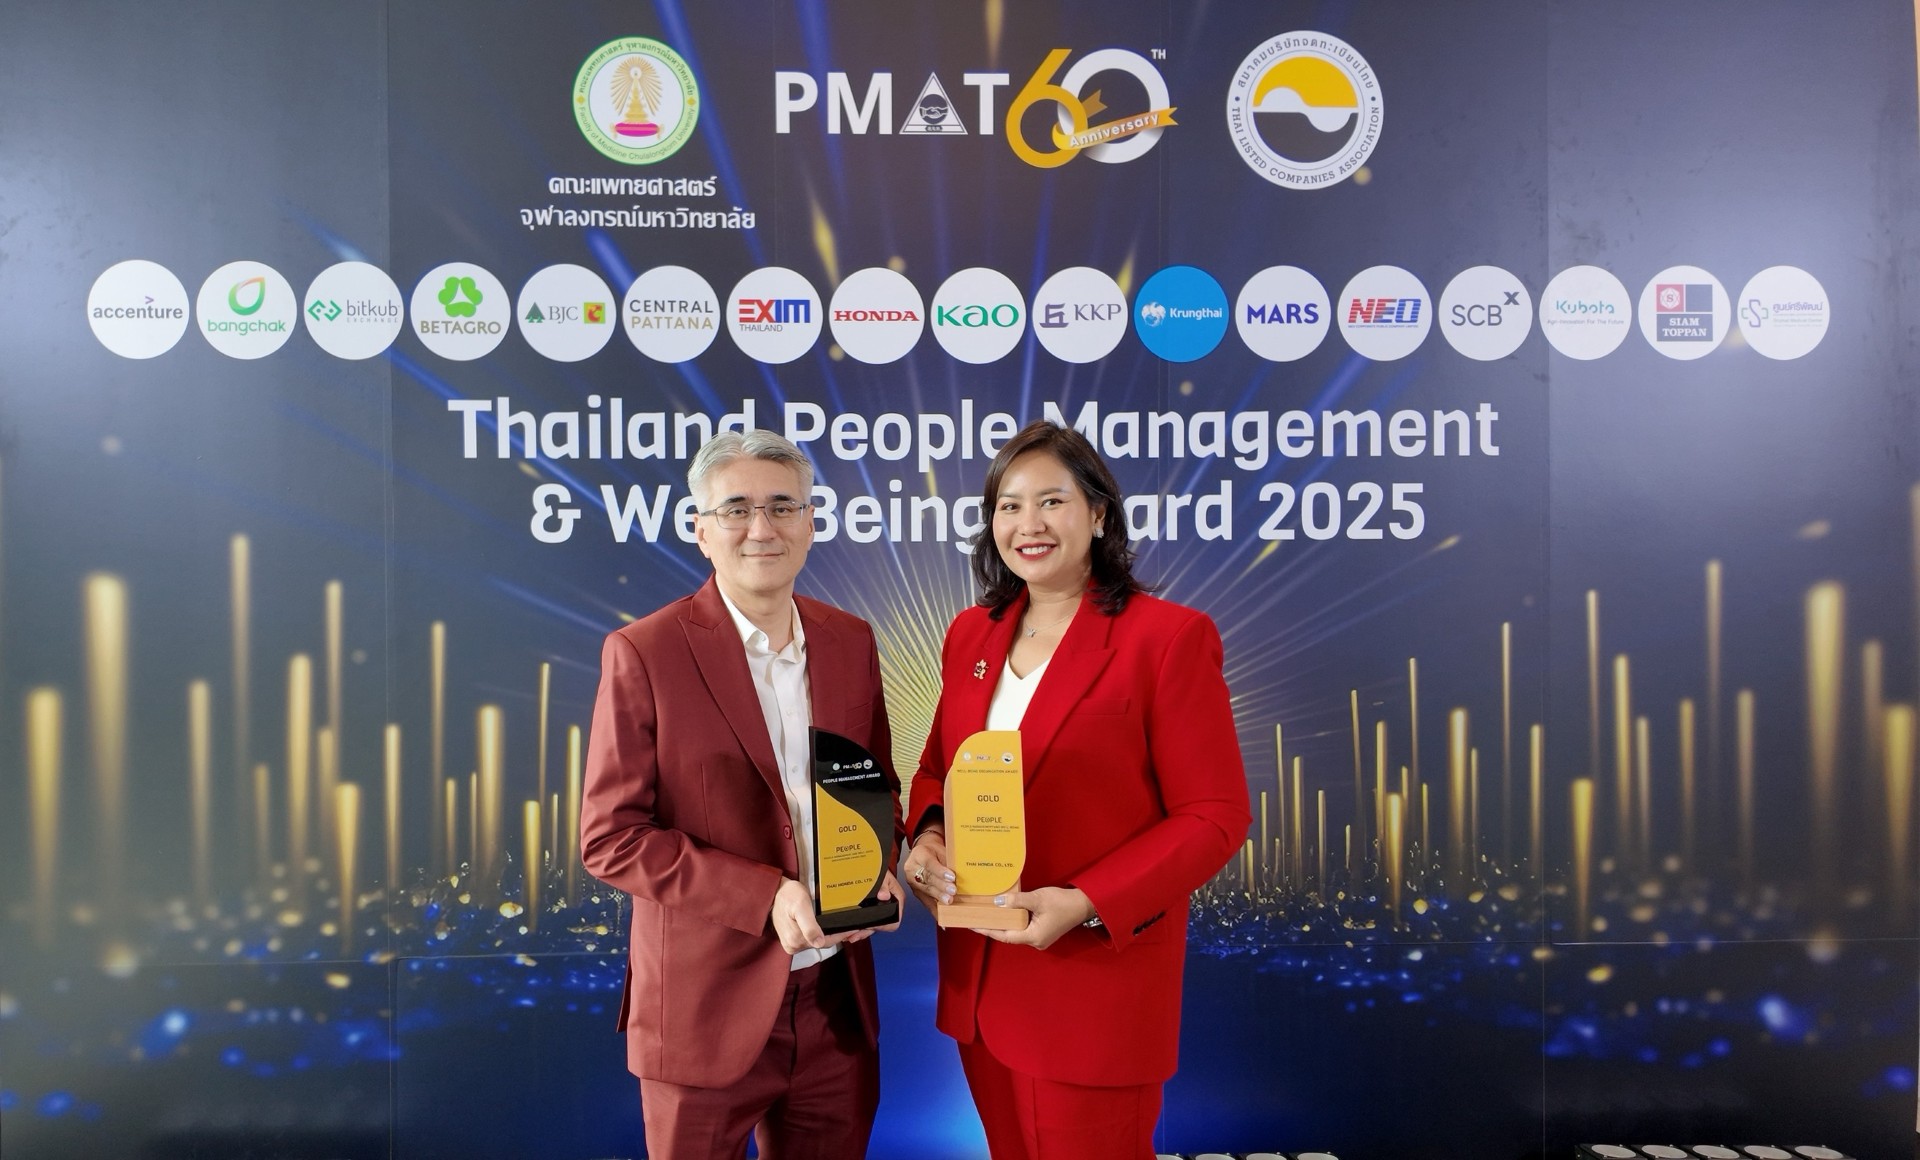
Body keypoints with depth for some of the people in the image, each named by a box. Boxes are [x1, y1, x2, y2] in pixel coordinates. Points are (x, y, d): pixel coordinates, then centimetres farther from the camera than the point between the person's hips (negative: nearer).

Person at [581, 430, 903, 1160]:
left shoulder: (851, 642, 3)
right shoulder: (643, 654, -11)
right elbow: (609, 837, -12)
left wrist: (879, 869, -7)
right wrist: (764, 895, -21)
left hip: (837, 1005, 4)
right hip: (706, 1009, -4)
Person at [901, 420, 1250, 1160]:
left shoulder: (1168, 637, -12)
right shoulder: (970, 635, 7)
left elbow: (1216, 817, -12)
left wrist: (1086, 902, -22)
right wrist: (926, 835, -6)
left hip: (1097, 988, -5)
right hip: (977, 981, 6)